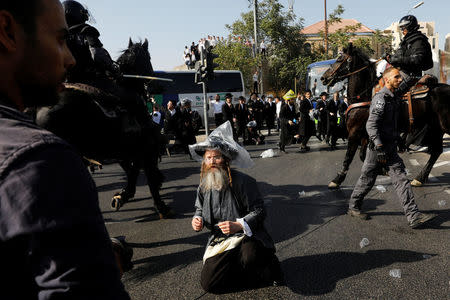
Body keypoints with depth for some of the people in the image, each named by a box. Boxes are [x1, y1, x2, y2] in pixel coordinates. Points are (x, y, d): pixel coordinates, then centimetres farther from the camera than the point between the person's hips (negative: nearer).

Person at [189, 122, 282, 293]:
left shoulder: (243, 181, -14)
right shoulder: (204, 187, 3)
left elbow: (259, 211, -13)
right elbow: (200, 209, 19)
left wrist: (238, 225, -28)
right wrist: (198, 220, -4)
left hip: (246, 236, -5)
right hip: (220, 241, 6)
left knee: (250, 257, -39)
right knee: (208, 284, -6)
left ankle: (267, 262, 0)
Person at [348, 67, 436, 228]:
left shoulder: (394, 99, 16)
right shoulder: (380, 98, -14)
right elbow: (371, 125, -22)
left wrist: (397, 140, 25)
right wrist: (379, 148, -27)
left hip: (391, 148, 9)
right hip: (378, 148, -8)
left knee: (401, 179, 2)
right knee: (367, 179, 4)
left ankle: (414, 216, 2)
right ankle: (353, 207, 21)